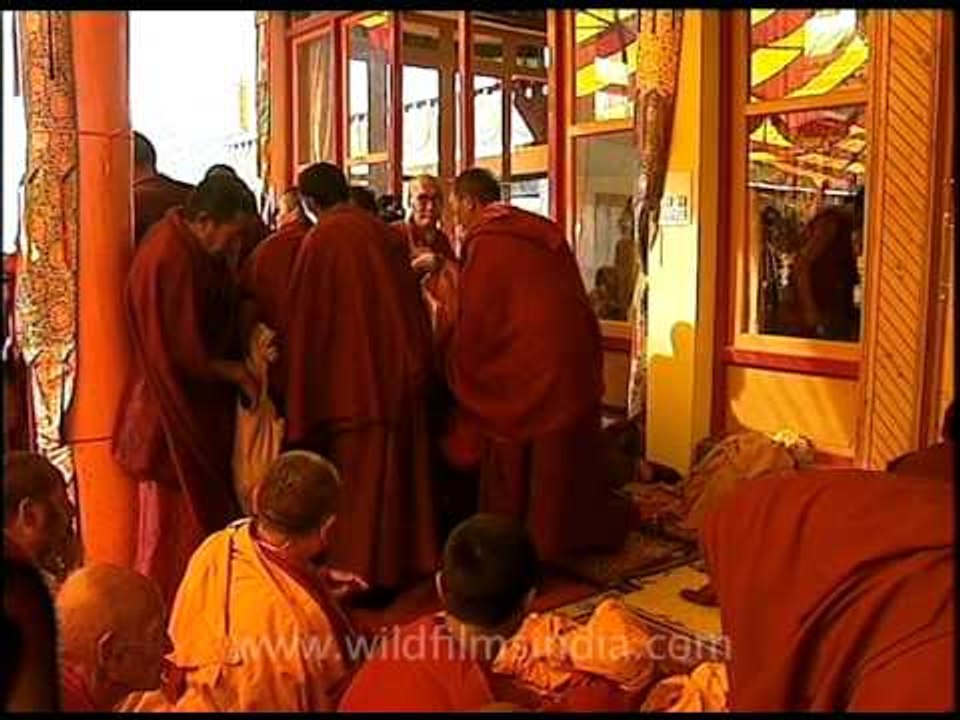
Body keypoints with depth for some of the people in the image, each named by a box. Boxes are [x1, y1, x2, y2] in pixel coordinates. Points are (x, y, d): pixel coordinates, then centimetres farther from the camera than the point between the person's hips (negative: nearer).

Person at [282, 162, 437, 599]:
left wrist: (303, 401, -1)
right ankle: (402, 560, 29)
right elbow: (408, 297, 8)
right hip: (397, 374, 5)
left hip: (350, 377, -5)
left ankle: (366, 573, 16)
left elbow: (305, 319, -9)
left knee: (359, 478, 6)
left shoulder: (320, 240, -12)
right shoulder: (378, 231, 3)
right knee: (395, 470, 16)